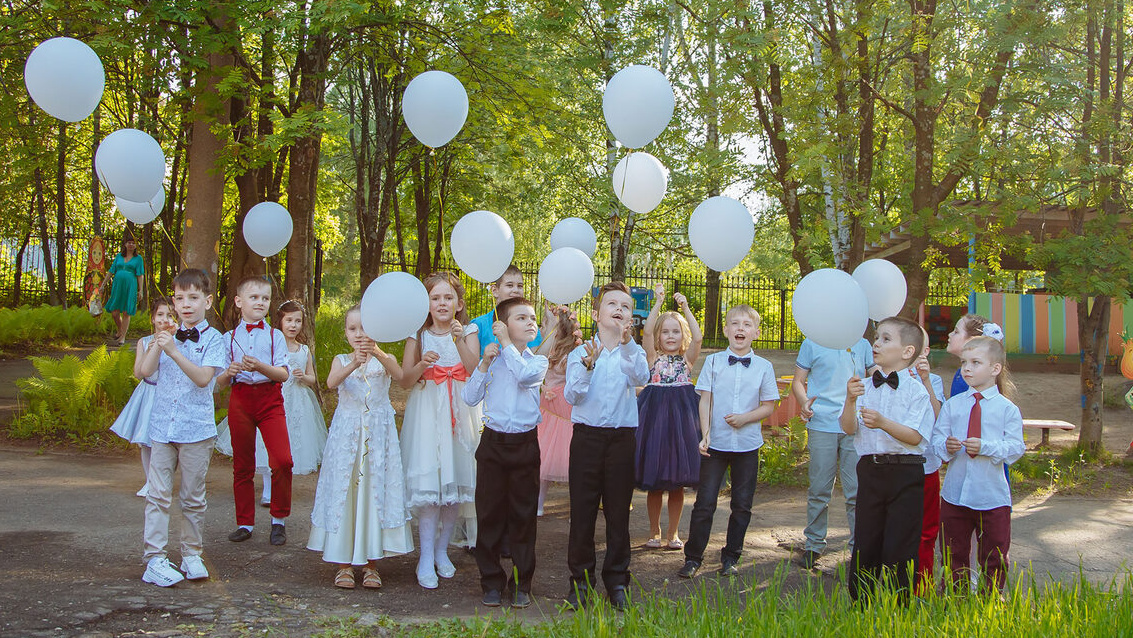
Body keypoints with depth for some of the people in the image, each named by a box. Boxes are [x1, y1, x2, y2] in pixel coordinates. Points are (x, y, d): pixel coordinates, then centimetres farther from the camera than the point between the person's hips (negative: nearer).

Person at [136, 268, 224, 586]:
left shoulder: (212, 339, -3)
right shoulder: (168, 335, 9)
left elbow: (203, 378, -16)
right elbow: (145, 371, 0)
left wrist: (174, 351, -23)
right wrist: (157, 344, -12)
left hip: (196, 428, -3)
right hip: (162, 425, 3)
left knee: (193, 496, 7)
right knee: (158, 494, 0)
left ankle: (192, 554, 20)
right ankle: (154, 559, 4)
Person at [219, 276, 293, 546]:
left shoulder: (275, 336, 6)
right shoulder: (229, 338, 10)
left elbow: (283, 374, -5)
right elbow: (220, 381, 10)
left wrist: (260, 366, -22)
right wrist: (228, 372, -12)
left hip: (269, 399, -2)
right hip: (239, 400, 2)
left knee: (282, 459, -15)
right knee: (242, 465, 6)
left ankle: (279, 520, 2)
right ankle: (245, 523, 19)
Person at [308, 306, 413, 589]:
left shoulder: (384, 359, 4)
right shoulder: (341, 360, 7)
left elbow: (398, 373, -21)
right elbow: (331, 382, -16)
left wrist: (377, 353, -40)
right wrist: (353, 364, -35)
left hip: (378, 434, 0)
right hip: (347, 432, 1)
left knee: (376, 491, 0)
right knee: (344, 491, 0)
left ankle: (370, 562, 9)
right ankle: (343, 562, 8)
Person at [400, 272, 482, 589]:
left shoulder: (468, 332, 5)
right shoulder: (418, 335, 5)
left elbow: (474, 370, -10)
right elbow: (405, 381, 2)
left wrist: (460, 340, -23)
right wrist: (421, 365, -17)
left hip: (458, 412, 1)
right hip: (427, 412, -1)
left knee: (456, 480, 2)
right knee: (428, 480, -9)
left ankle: (441, 550, 17)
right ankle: (426, 557, -5)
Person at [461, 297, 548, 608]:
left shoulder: (538, 361, 4)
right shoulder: (491, 359, 7)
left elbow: (523, 375, -20)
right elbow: (469, 398, 1)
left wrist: (507, 343, -10)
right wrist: (484, 364, -7)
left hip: (525, 444, -1)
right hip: (493, 442, 1)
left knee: (523, 514, 4)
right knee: (489, 513, 4)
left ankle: (522, 583, 16)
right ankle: (492, 581, 17)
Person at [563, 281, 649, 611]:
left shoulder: (633, 353, 5)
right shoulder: (580, 352, 3)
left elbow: (641, 377, -18)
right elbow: (572, 395, -7)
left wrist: (627, 344, -33)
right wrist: (588, 366, -22)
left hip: (622, 438, 1)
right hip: (587, 436, 0)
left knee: (619, 512, 6)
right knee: (582, 510, 2)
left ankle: (617, 581, 18)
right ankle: (580, 581, 15)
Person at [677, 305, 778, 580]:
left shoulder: (763, 367, 2)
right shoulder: (713, 361, 1)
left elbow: (768, 406, 4)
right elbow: (705, 400, -1)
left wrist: (745, 418, -13)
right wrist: (705, 434, -11)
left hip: (747, 444, 1)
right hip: (716, 443, -1)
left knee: (742, 504, 7)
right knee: (705, 501, -2)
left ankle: (730, 557, 22)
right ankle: (692, 557, 9)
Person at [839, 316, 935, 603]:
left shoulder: (916, 390, -5)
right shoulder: (864, 386, 8)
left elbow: (914, 437, -13)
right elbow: (848, 428, -2)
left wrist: (883, 423, -26)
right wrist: (850, 401, -19)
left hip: (905, 474, -4)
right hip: (870, 470, 4)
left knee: (899, 546, -1)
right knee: (865, 541, 10)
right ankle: (860, 601, 22)